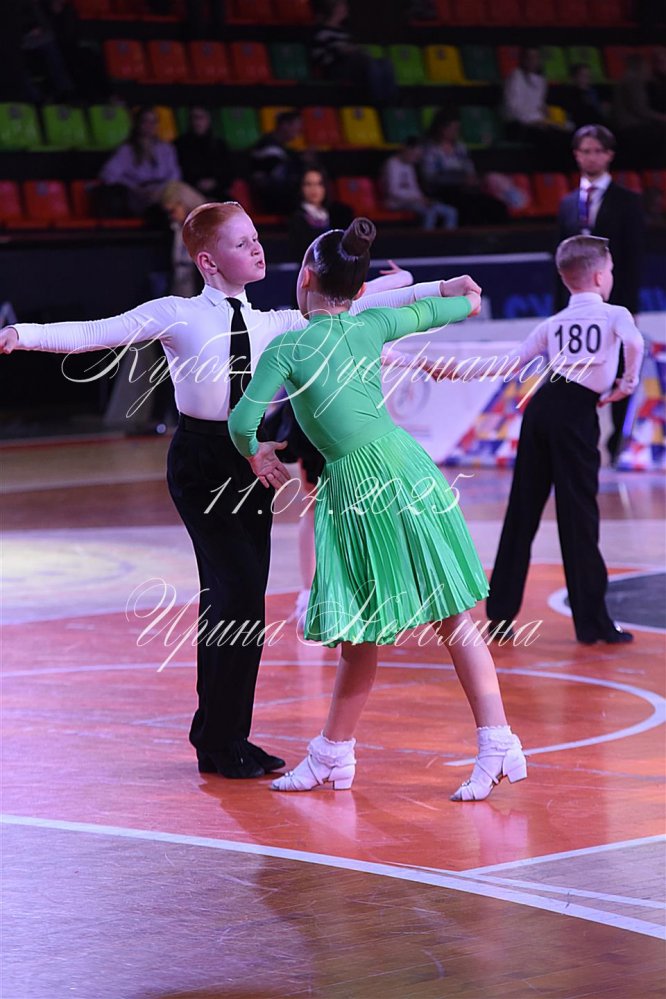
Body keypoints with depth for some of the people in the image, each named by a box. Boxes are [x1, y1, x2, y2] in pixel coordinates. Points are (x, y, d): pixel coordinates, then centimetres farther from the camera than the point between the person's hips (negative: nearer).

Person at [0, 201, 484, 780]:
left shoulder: (270, 325, 9)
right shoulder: (178, 316, -6)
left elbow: (350, 314, 11)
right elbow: (93, 335, -12)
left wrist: (439, 290, 10)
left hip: (251, 463, 6)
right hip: (201, 463, -6)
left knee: (230, 601, 9)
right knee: (239, 594, -11)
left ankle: (221, 736, 19)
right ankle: (220, 746, -1)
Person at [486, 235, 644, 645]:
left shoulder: (554, 323, 19)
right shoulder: (614, 314, 5)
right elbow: (635, 343, -18)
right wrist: (629, 382, -3)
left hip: (542, 407, 5)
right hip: (577, 413, -5)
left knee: (522, 511, 9)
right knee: (579, 515, -4)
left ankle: (501, 612, 11)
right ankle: (593, 621, -2)